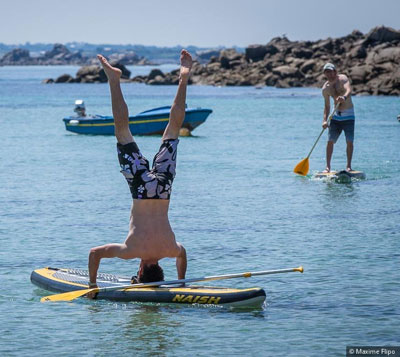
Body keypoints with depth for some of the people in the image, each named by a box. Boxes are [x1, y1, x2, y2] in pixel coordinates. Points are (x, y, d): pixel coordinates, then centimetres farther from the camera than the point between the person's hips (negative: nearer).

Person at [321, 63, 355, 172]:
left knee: (349, 141, -7)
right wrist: (325, 120, -7)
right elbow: (327, 106, 7)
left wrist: (344, 97, -56)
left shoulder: (342, 79, -13)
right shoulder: (325, 88, 1)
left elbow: (349, 90, -33)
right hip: (336, 115, 4)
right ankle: (328, 166, -1)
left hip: (348, 115, -4)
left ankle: (348, 166, 2)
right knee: (330, 141, -5)